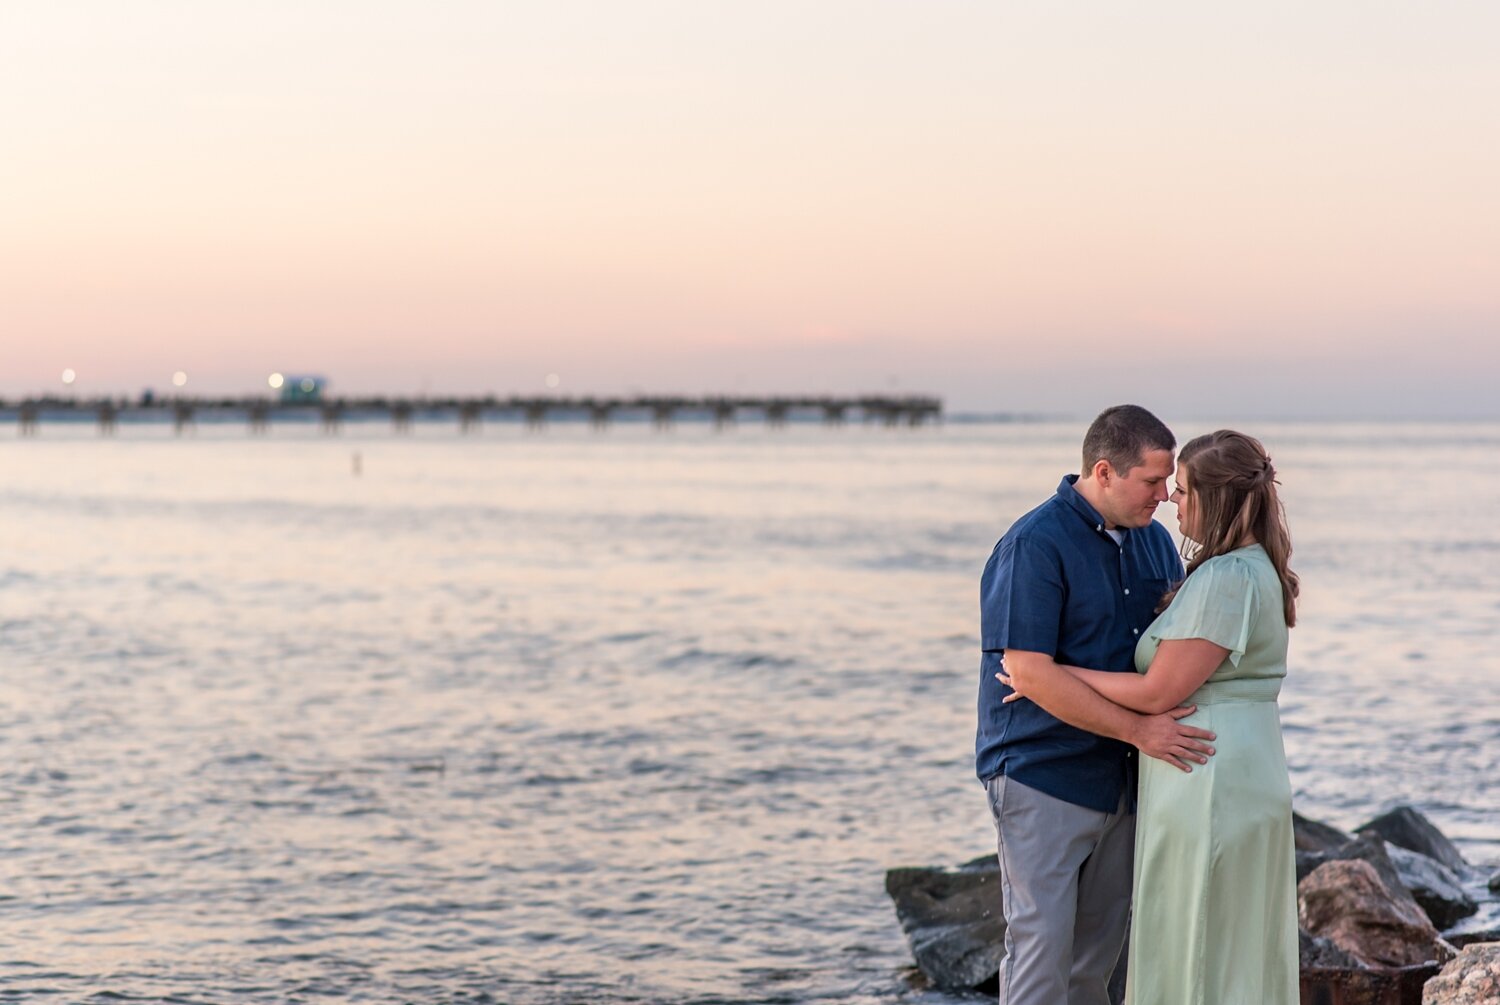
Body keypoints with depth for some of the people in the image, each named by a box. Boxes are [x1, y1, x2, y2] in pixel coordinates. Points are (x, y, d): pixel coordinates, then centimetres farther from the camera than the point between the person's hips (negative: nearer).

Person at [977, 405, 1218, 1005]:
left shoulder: (1152, 540, 9)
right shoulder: (1034, 545, -15)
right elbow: (1030, 672, -21)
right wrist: (1138, 730, -20)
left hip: (1121, 778, 7)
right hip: (1043, 777, -7)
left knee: (1098, 953, 12)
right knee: (1042, 947, -7)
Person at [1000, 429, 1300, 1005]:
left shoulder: (1223, 581, -19)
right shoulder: (1256, 570, 12)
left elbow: (1159, 693, -19)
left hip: (1207, 787, -10)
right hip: (1251, 779, 10)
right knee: (1240, 956, 14)